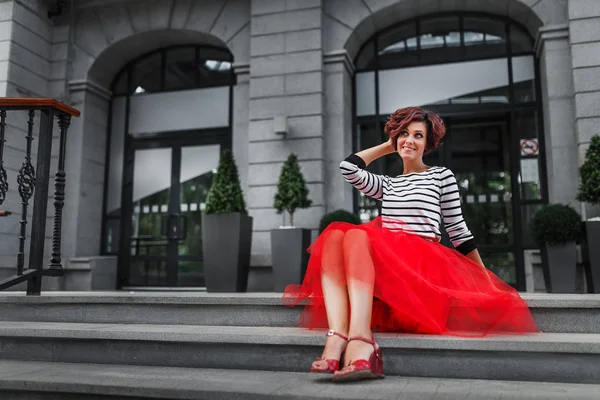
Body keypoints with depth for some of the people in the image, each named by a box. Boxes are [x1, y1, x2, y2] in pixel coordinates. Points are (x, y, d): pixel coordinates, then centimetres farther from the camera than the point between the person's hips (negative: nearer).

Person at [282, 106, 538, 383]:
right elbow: (348, 168, 12)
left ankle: (361, 342, -50)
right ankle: (337, 336, -44)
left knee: (357, 235, -31)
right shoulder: (386, 184, 26)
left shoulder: (442, 176, 14)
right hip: (384, 263, 4)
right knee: (334, 236, -25)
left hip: (424, 262, -4)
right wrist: (388, 147, 25)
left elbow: (457, 229, 13)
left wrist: (485, 280, 10)